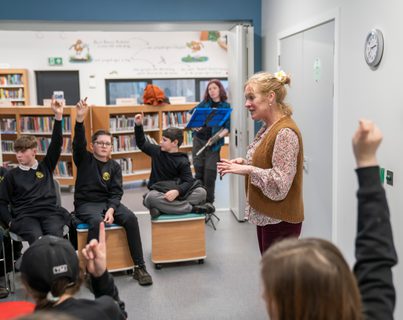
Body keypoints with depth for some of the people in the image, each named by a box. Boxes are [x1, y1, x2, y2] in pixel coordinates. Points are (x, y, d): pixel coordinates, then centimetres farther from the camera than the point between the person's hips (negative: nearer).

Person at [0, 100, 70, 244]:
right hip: (25, 215, -1)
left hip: (50, 211, 1)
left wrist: (58, 116, -2)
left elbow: (56, 143, 8)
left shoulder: (45, 167, 17)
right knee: (36, 237, -35)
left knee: (55, 235, -34)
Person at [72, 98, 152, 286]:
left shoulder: (114, 166, 9)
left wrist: (110, 210, -19)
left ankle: (140, 267, -20)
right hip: (86, 204, -2)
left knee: (131, 218, -24)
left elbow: (116, 192, 0)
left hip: (109, 202, 3)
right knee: (97, 221, -36)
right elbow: (78, 143, -17)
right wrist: (80, 119, -32)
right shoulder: (84, 159, 4)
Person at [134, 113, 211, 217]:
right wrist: (138, 125, 7)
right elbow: (141, 143, 20)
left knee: (201, 192, -27)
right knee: (151, 197, -38)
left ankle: (162, 209, -39)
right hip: (158, 192, 1)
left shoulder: (182, 161, -6)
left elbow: (188, 181, -16)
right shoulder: (156, 151, 5)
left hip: (176, 191, -1)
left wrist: (177, 191, -36)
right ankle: (192, 208, -36)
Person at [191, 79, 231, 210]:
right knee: (199, 173, 7)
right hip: (198, 140, 3)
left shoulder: (226, 106, -1)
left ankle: (208, 203, 10)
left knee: (209, 175, -3)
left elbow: (227, 128, -6)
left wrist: (218, 136, -22)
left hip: (213, 144, -3)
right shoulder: (203, 104, 9)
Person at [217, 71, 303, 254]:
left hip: (280, 220, -9)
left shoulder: (285, 132, -21)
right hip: (266, 216, 9)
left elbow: (280, 184, -25)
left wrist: (246, 169, -23)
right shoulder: (268, 128, 8)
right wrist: (242, 163, 2)